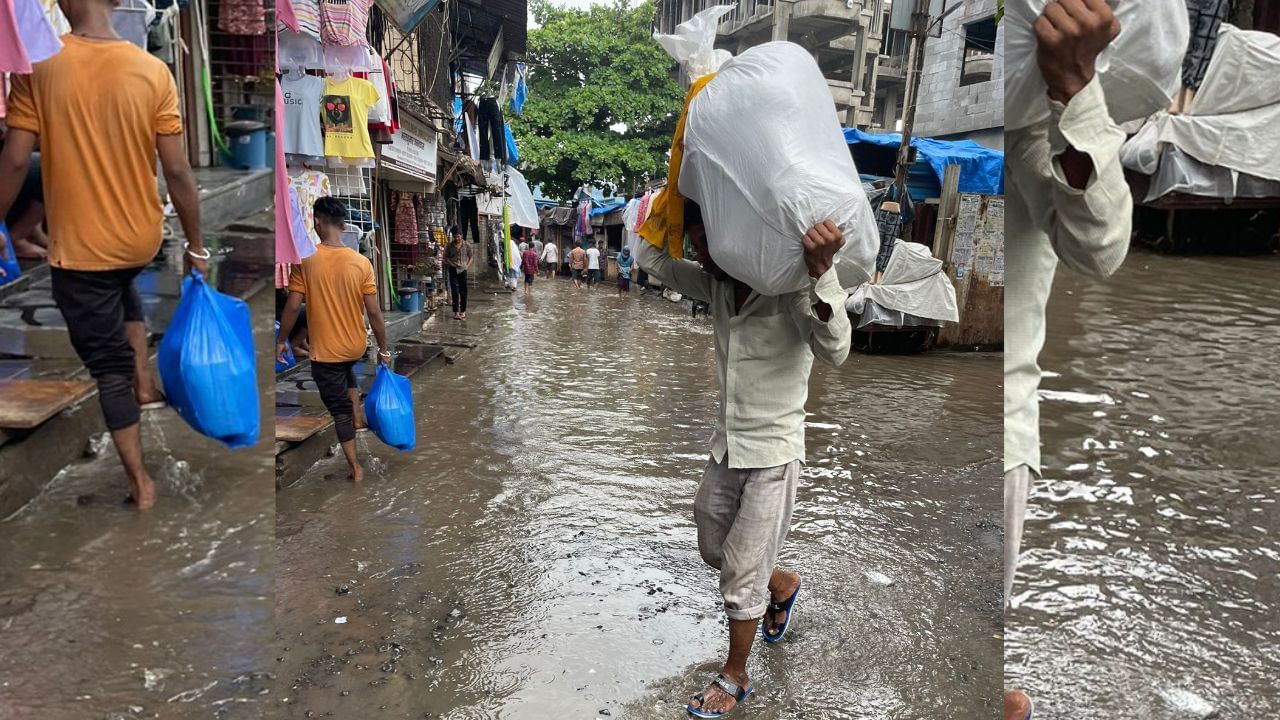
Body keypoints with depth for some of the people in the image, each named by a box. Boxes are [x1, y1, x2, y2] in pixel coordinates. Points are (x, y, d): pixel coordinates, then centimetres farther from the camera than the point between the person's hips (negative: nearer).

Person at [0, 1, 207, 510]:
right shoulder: (153, 71, -9)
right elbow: (177, 171, -8)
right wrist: (196, 244, 2)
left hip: (79, 244, -2)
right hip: (141, 237, 3)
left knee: (108, 363, 9)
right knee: (122, 288, 38)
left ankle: (140, 483, 15)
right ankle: (145, 387, 33)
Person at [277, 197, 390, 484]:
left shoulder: (305, 261, -14)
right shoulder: (361, 262, -10)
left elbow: (293, 307, -12)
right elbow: (374, 312, -8)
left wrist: (280, 341, 4)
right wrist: (384, 349, 2)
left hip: (325, 349, -2)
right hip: (356, 345, 3)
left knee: (338, 407, 10)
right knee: (347, 369, 38)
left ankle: (356, 468, 15)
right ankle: (358, 413, 29)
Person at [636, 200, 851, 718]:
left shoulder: (790, 291, -21)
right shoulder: (717, 286, -1)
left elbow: (834, 351, -36)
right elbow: (650, 257, 5)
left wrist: (822, 273, -50)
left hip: (773, 455, -7)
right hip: (725, 447, 7)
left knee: (741, 572, 3)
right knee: (714, 551, 22)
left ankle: (735, 676, 25)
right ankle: (783, 585, 50)